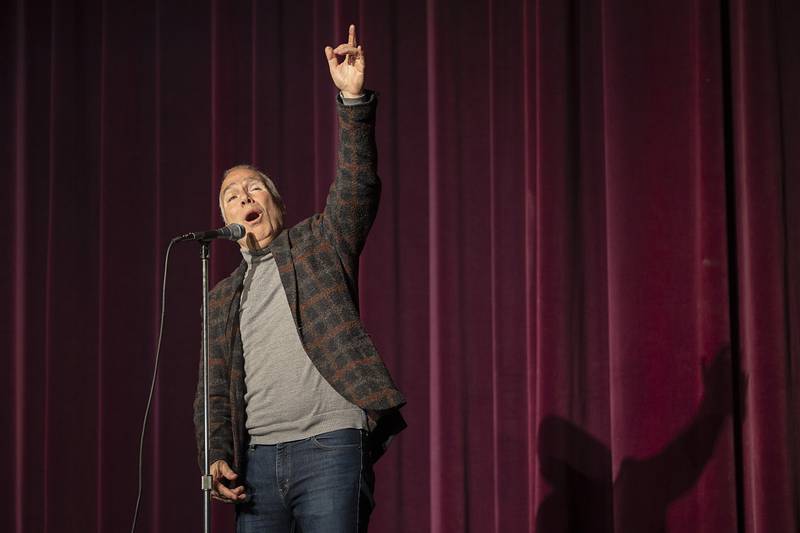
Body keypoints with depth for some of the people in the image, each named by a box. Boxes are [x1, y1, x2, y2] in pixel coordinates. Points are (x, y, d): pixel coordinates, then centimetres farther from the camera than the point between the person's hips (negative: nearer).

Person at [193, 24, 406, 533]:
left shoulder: (319, 244, 11)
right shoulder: (223, 299, 20)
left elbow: (357, 187, -6)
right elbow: (213, 394, 18)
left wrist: (354, 98, -18)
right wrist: (217, 457, 0)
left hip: (330, 447, -4)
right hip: (258, 458, 4)